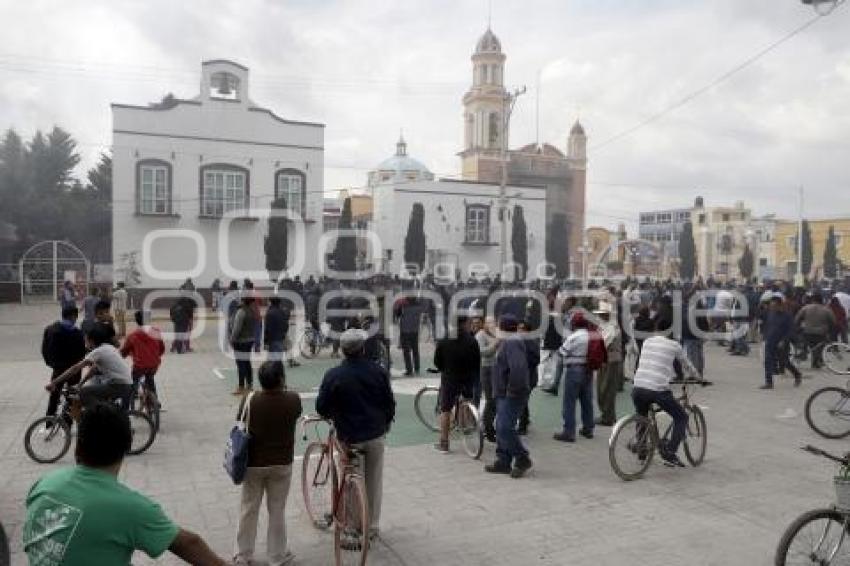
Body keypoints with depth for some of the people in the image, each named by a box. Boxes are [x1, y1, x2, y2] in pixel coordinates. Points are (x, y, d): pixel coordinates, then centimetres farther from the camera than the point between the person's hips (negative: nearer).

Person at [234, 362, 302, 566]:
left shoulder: (249, 400, -14)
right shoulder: (293, 399, -14)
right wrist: (282, 389, 16)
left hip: (253, 463, 1)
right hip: (281, 463, 0)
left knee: (248, 510, 16)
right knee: (277, 511, 12)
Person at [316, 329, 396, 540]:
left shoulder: (333, 375, -12)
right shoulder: (379, 372, -5)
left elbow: (321, 407, -7)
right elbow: (390, 403, 3)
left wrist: (331, 416, 15)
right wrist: (386, 422, 20)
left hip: (349, 437, -2)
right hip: (376, 434, 2)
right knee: (374, 481, 15)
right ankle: (372, 526, 25)